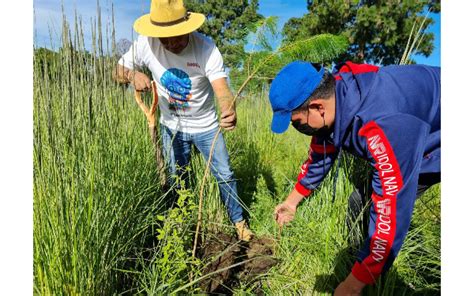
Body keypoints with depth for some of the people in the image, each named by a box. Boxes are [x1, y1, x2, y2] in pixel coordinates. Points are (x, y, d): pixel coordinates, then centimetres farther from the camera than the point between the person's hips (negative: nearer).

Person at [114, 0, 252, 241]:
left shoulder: (206, 47, -26)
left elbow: (222, 89, -36)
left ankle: (238, 221, 28)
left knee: (225, 175, 3)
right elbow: (119, 71, -8)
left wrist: (229, 111, -60)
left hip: (204, 125, -2)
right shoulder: (146, 44, -19)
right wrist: (133, 75, -33)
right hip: (171, 126, 2)